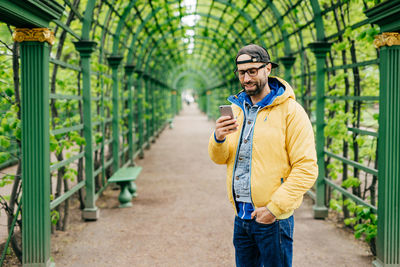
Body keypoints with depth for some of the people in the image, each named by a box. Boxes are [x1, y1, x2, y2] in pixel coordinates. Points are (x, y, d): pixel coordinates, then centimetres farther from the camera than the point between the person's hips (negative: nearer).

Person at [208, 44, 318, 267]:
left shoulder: (291, 111, -8)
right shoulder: (236, 109, 11)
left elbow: (306, 169, -13)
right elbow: (220, 158, 9)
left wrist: (274, 208, -18)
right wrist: (219, 139, -13)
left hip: (273, 220, -5)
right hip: (241, 216, 5)